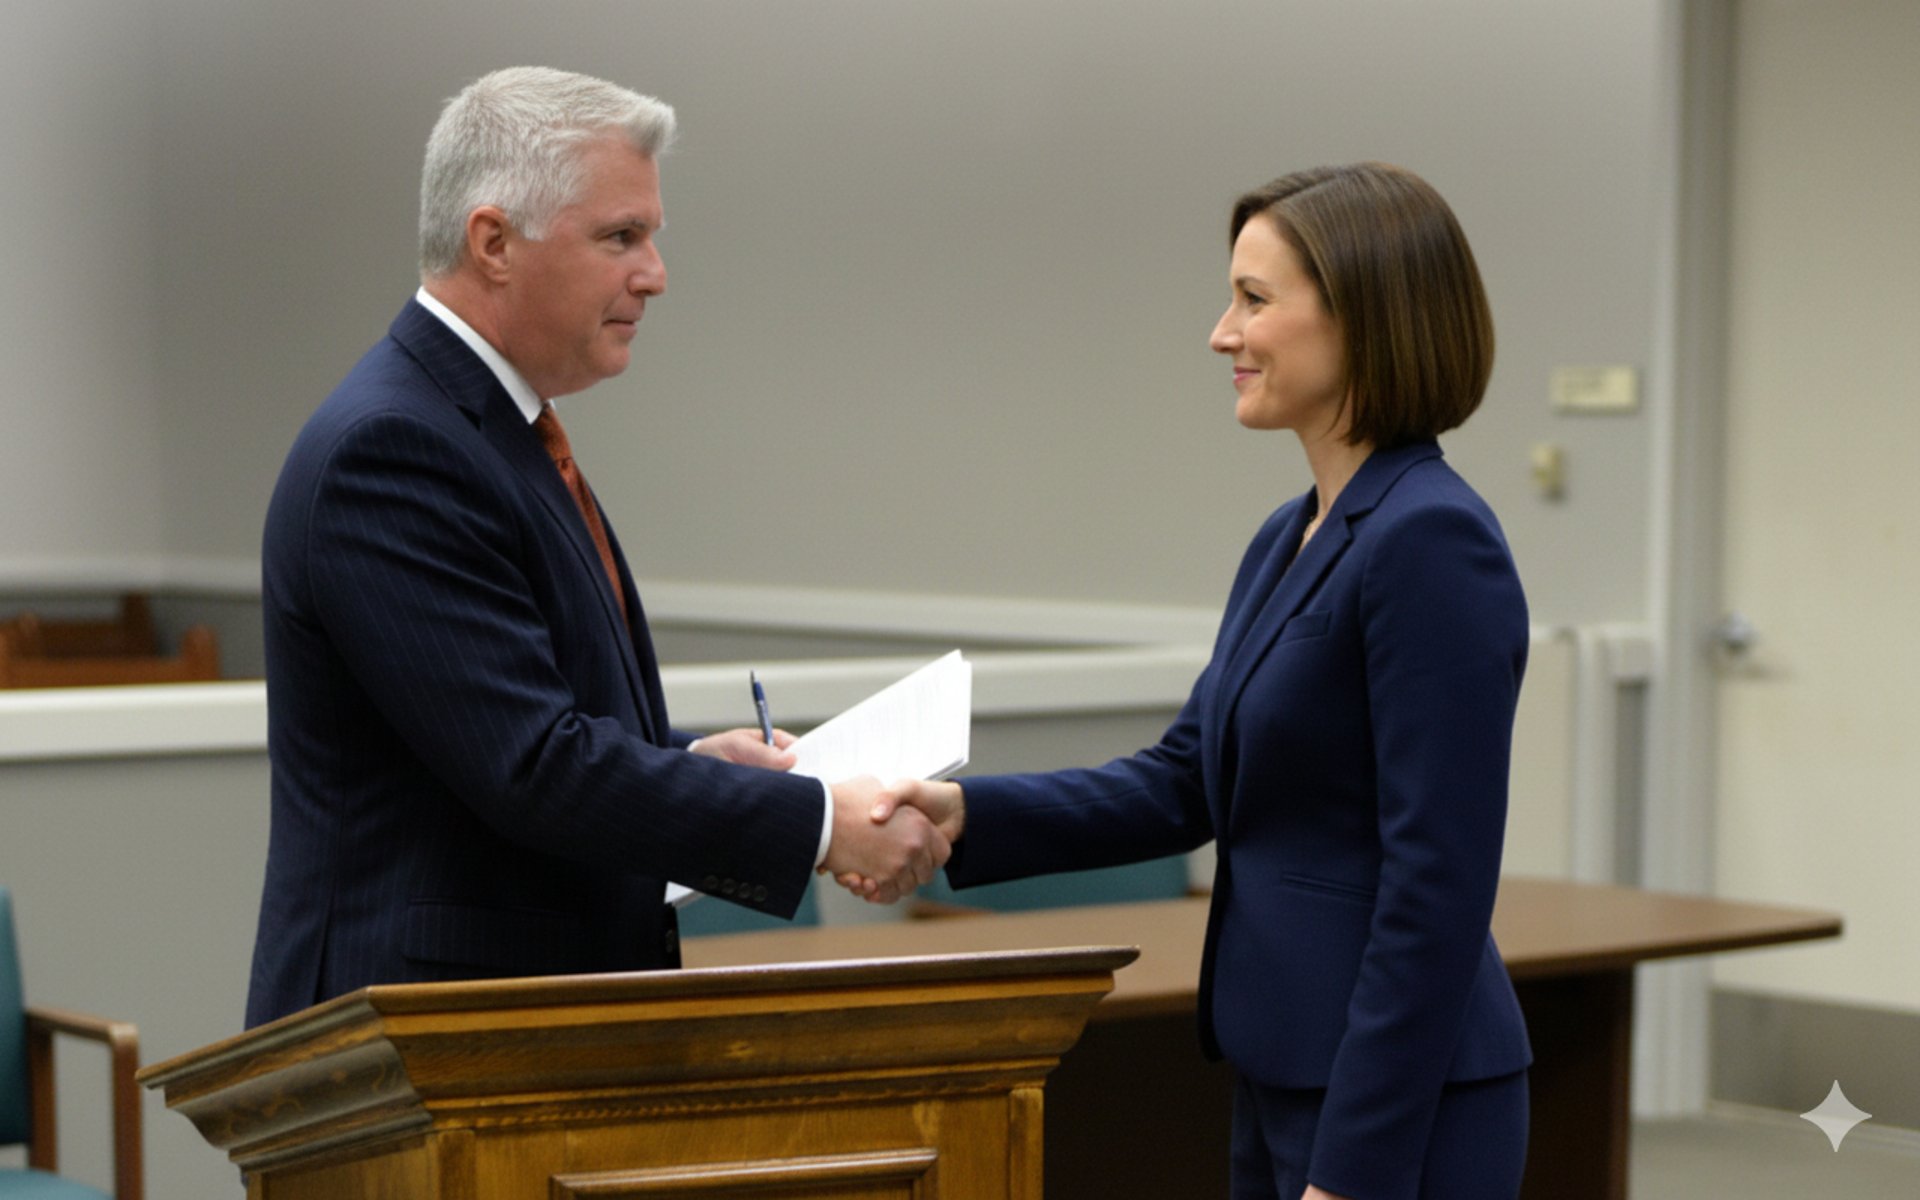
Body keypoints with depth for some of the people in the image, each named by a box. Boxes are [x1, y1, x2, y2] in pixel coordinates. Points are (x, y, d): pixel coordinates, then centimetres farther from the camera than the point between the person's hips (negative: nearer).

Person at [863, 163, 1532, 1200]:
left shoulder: (1433, 542, -18)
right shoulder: (1287, 540, 12)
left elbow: (1438, 881, -21)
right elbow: (1186, 782, 15)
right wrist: (968, 815, 1)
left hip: (1397, 1106, -9)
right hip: (1285, 1079, 9)